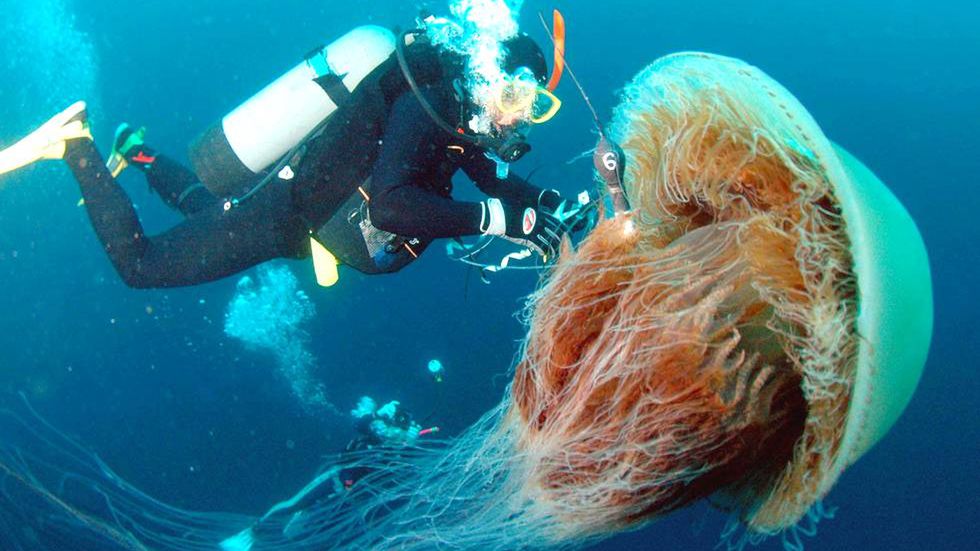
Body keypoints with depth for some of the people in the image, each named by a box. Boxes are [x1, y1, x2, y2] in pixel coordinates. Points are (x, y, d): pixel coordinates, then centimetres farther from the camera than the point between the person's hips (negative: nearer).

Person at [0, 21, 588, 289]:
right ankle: (75, 145, 12)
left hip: (317, 207, 9)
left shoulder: (461, 113, -2)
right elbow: (390, 204, -45)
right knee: (137, 262, 1)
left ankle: (139, 154, 50)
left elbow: (495, 178, 11)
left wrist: (546, 203, -8)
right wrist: (495, 218, -44)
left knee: (212, 213, 36)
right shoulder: (423, 105, -31)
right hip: (281, 219, -9)